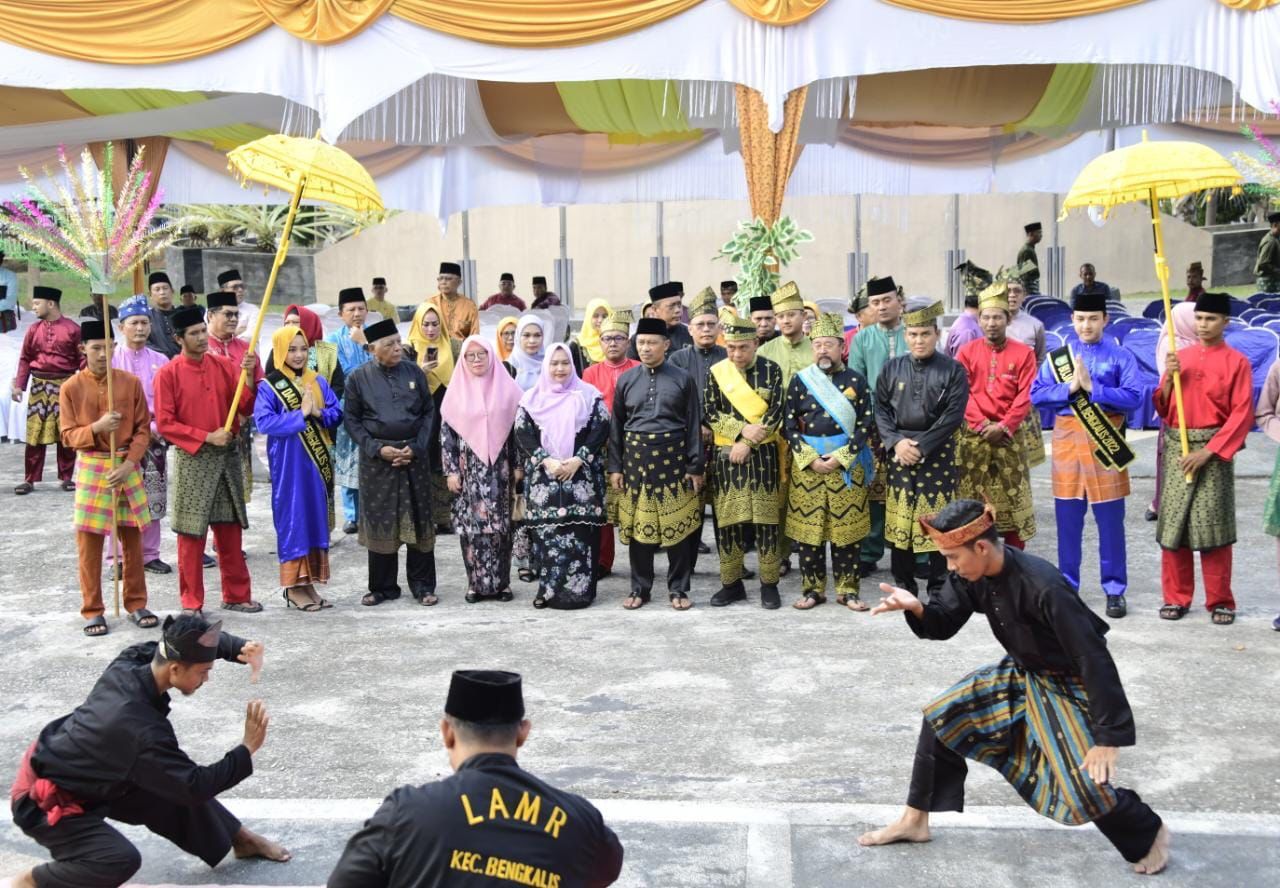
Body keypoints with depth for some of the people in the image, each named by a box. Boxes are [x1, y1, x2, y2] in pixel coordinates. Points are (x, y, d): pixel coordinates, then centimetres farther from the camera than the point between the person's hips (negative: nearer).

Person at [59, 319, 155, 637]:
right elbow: (68, 436, -3)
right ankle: (92, 610, 12)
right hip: (91, 468, -1)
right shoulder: (71, 388, -3)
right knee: (89, 543, 2)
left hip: (128, 467, 1)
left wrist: (129, 464, -12)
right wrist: (96, 428, -22)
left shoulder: (131, 383, 0)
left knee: (133, 537, 7)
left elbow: (143, 429, 1)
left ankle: (136, 604, 19)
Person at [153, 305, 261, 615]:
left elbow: (245, 409, 3)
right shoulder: (168, 374, -7)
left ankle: (237, 595, 22)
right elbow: (164, 424, -9)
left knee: (230, 529, 11)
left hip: (227, 456, 4)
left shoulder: (224, 366, 5)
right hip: (192, 459, -4)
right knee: (191, 533, 1)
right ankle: (192, 603, 11)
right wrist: (206, 437, -15)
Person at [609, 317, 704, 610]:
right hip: (635, 457, 2)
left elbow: (694, 425, 2)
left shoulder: (682, 379, 2)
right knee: (637, 525, 5)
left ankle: (678, 589, 14)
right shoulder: (626, 380, 7)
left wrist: (695, 467, -2)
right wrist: (615, 467, 3)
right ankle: (639, 589, 16)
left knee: (677, 525, 2)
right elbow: (616, 426, 9)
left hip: (672, 457, -2)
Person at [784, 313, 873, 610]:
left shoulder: (856, 381, 3)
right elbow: (789, 424, 2)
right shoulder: (800, 381, 5)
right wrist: (810, 459, -8)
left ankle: (847, 589, 13)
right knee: (807, 528, 3)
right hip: (806, 465, 1)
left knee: (847, 529, 2)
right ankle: (813, 589, 13)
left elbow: (865, 424, -1)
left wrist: (841, 457, -11)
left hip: (847, 464, -1)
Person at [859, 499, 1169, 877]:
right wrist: (916, 607, -27)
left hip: (1069, 684, -8)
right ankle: (914, 821, 19)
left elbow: (1094, 659, -33)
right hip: (1022, 674, 8)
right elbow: (944, 623, -2)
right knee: (941, 717, 4)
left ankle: (1149, 834, 18)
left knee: (1086, 785, -15)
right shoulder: (973, 575, -14)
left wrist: (1109, 736, -31)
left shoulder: (1043, 587, -37)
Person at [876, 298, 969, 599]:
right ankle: (903, 586, 16)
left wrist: (922, 446, -14)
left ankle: (939, 588, 11)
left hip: (938, 454, -2)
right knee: (900, 518, 4)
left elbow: (954, 415, -8)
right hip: (899, 453, 2)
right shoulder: (892, 368, 8)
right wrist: (896, 442, -10)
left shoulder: (953, 370, -1)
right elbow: (881, 409, 6)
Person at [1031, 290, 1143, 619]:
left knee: (1110, 521, 2)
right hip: (1067, 439, 2)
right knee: (1067, 520, 8)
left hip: (1106, 440, -2)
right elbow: (1036, 395, 0)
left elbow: (1133, 397, -11)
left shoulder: (1121, 357, 0)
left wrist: (1092, 388, -17)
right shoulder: (1057, 356, 8)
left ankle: (1114, 590, 12)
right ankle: (1067, 587, 19)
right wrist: (1070, 388, -14)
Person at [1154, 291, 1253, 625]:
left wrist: (1207, 451, -14)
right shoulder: (1180, 357, 11)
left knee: (1213, 527, -2)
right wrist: (1169, 378, -7)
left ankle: (1220, 601, 10)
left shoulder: (1237, 362, -2)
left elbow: (1242, 415, -7)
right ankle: (1176, 597, 14)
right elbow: (1163, 409, 11)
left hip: (1214, 450, -4)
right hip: (1176, 448, 4)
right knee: (1173, 525, 4)